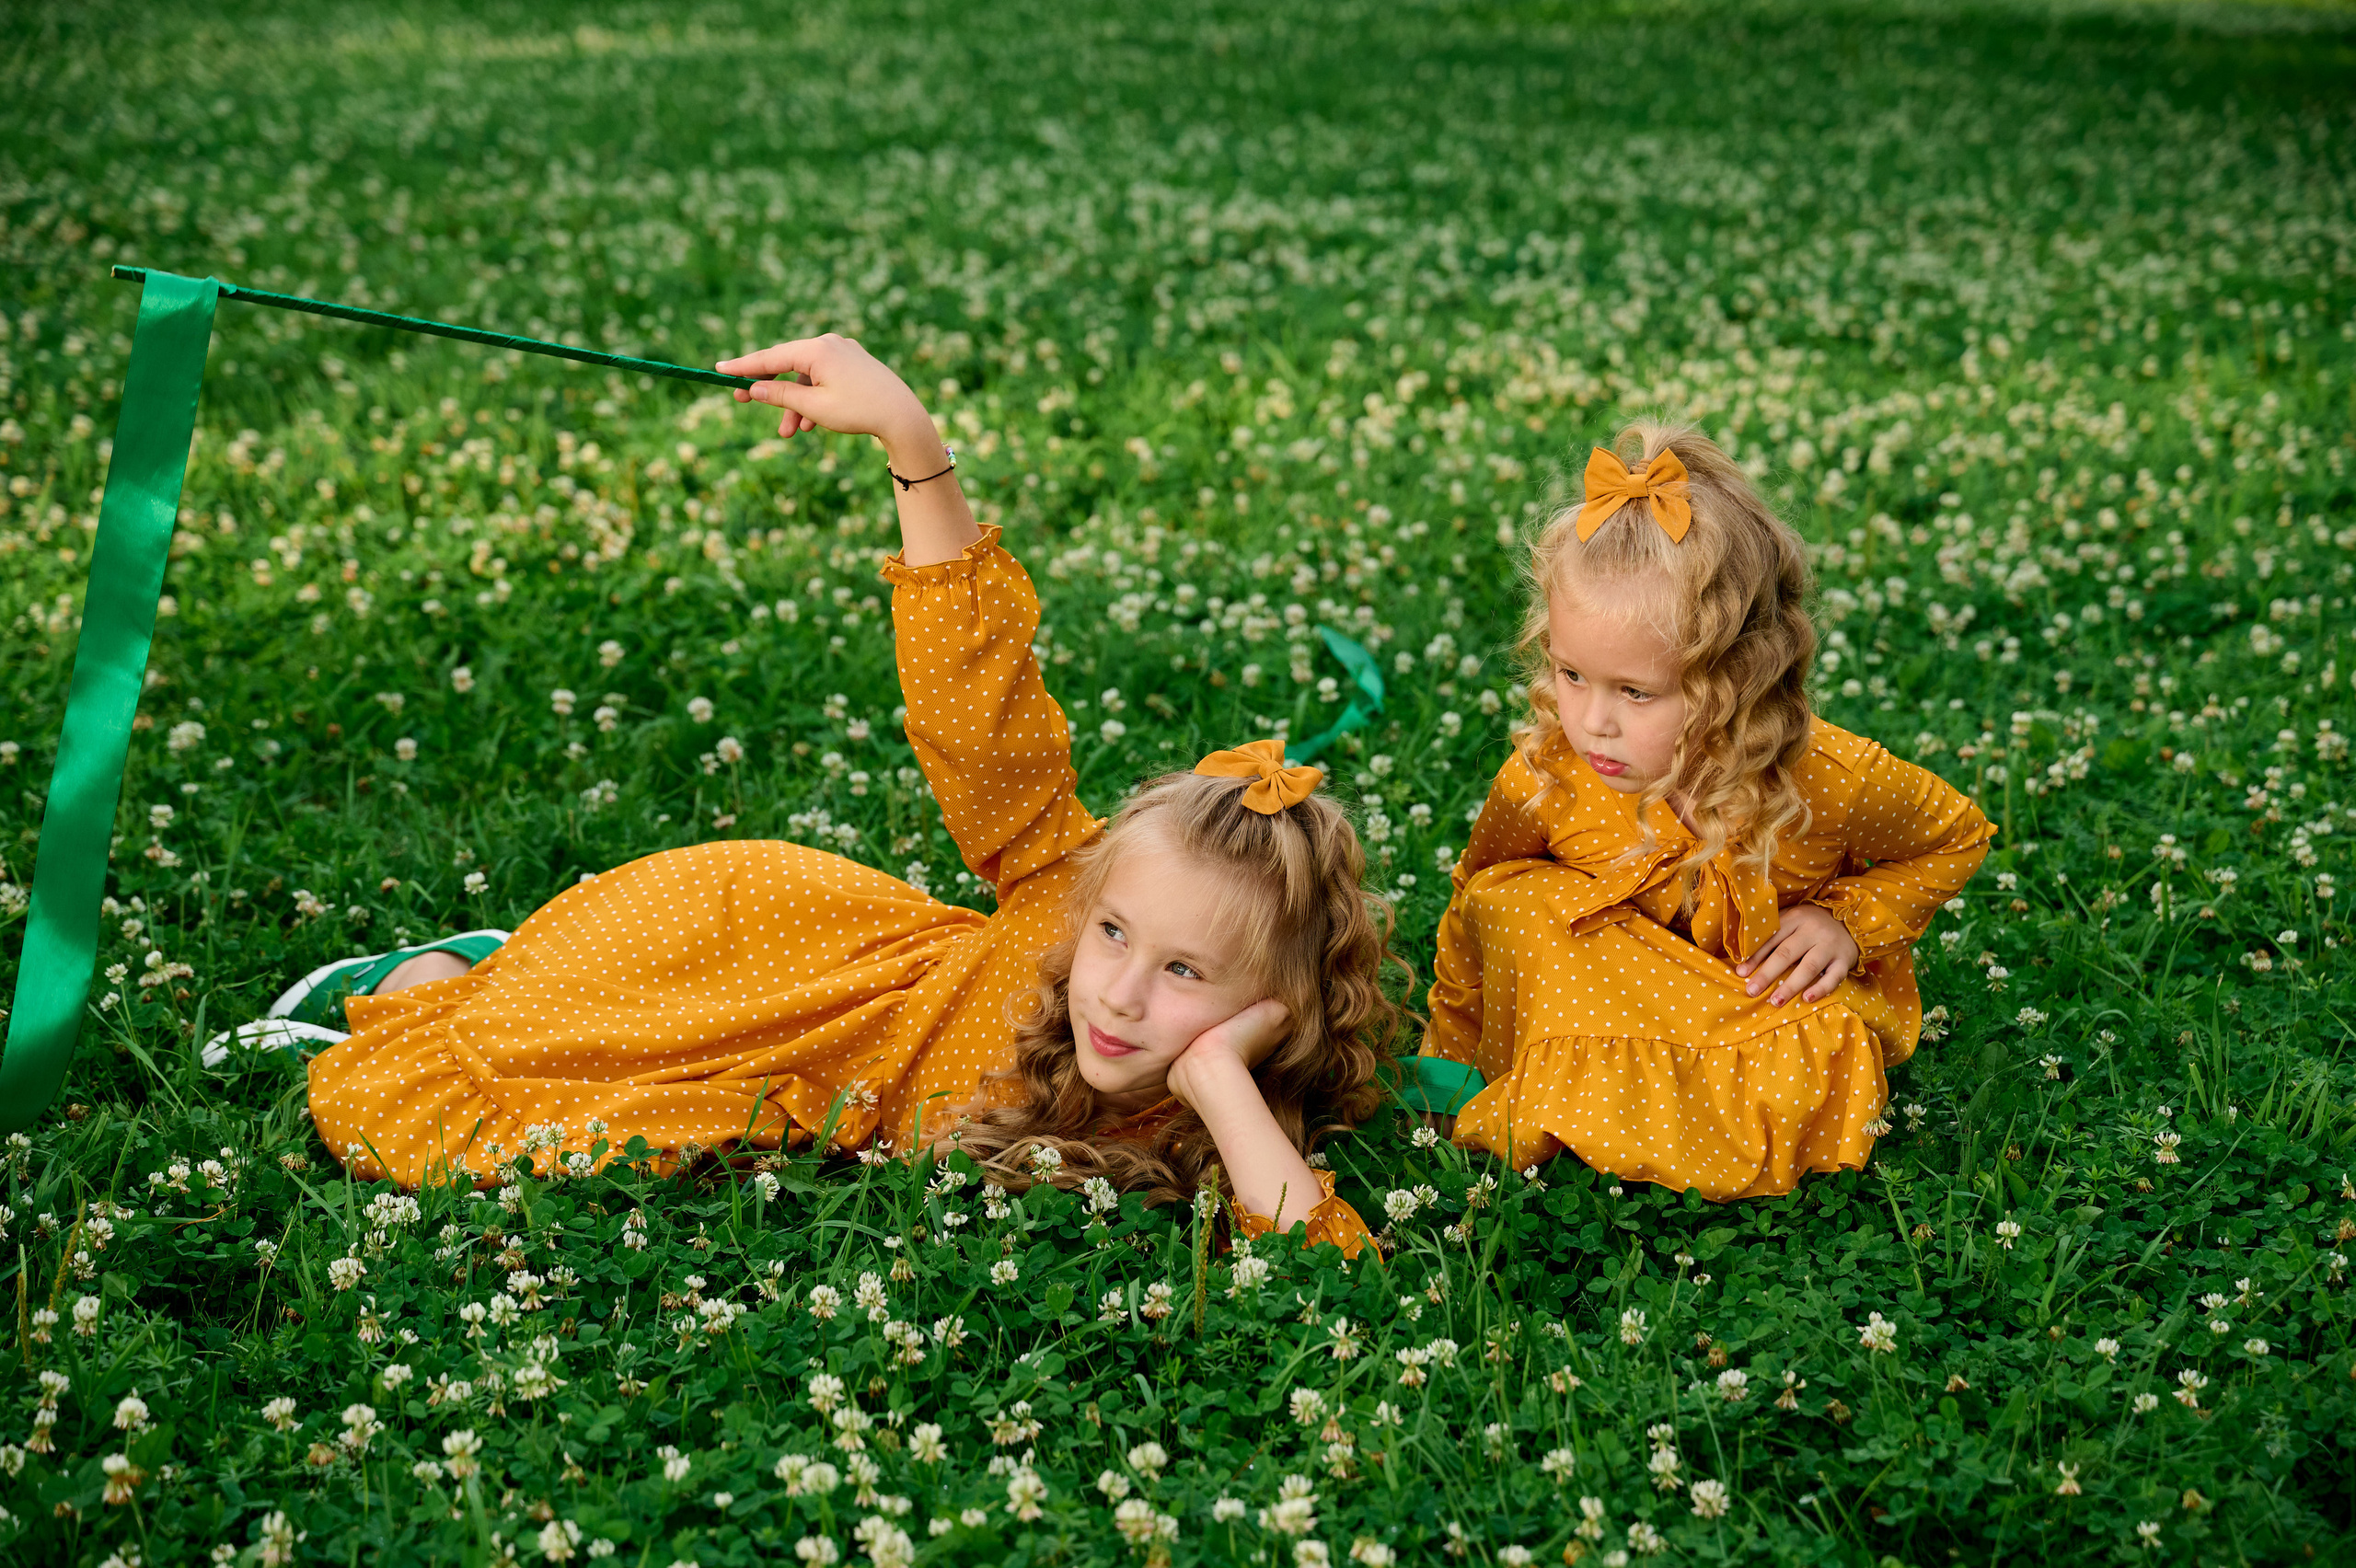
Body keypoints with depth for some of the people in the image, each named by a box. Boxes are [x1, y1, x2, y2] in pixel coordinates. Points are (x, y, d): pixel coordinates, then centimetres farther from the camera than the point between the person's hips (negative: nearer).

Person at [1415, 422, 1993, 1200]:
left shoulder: (1831, 781, -28)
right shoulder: (1544, 780, -24)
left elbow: (1959, 836, -5)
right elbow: (1470, 915, -5)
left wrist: (1848, 918, -19)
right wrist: (1450, 1061, -1)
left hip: (1780, 999, -1)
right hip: (1620, 985, 1)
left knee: (1802, 1091, -35)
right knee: (1506, 904, -25)